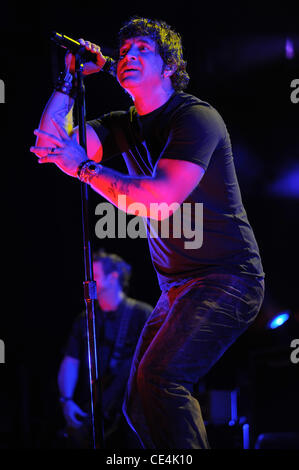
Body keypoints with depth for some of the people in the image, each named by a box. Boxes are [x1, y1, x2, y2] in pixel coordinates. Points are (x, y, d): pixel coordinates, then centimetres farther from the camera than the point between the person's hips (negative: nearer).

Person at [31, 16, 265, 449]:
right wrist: (70, 79, -2)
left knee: (160, 375, -27)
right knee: (139, 407, 7)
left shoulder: (196, 118, -14)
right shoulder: (124, 127, 10)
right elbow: (50, 146, -1)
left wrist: (84, 166, -20)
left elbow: (161, 198, -27)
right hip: (178, 287, 9)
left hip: (226, 279, -9)